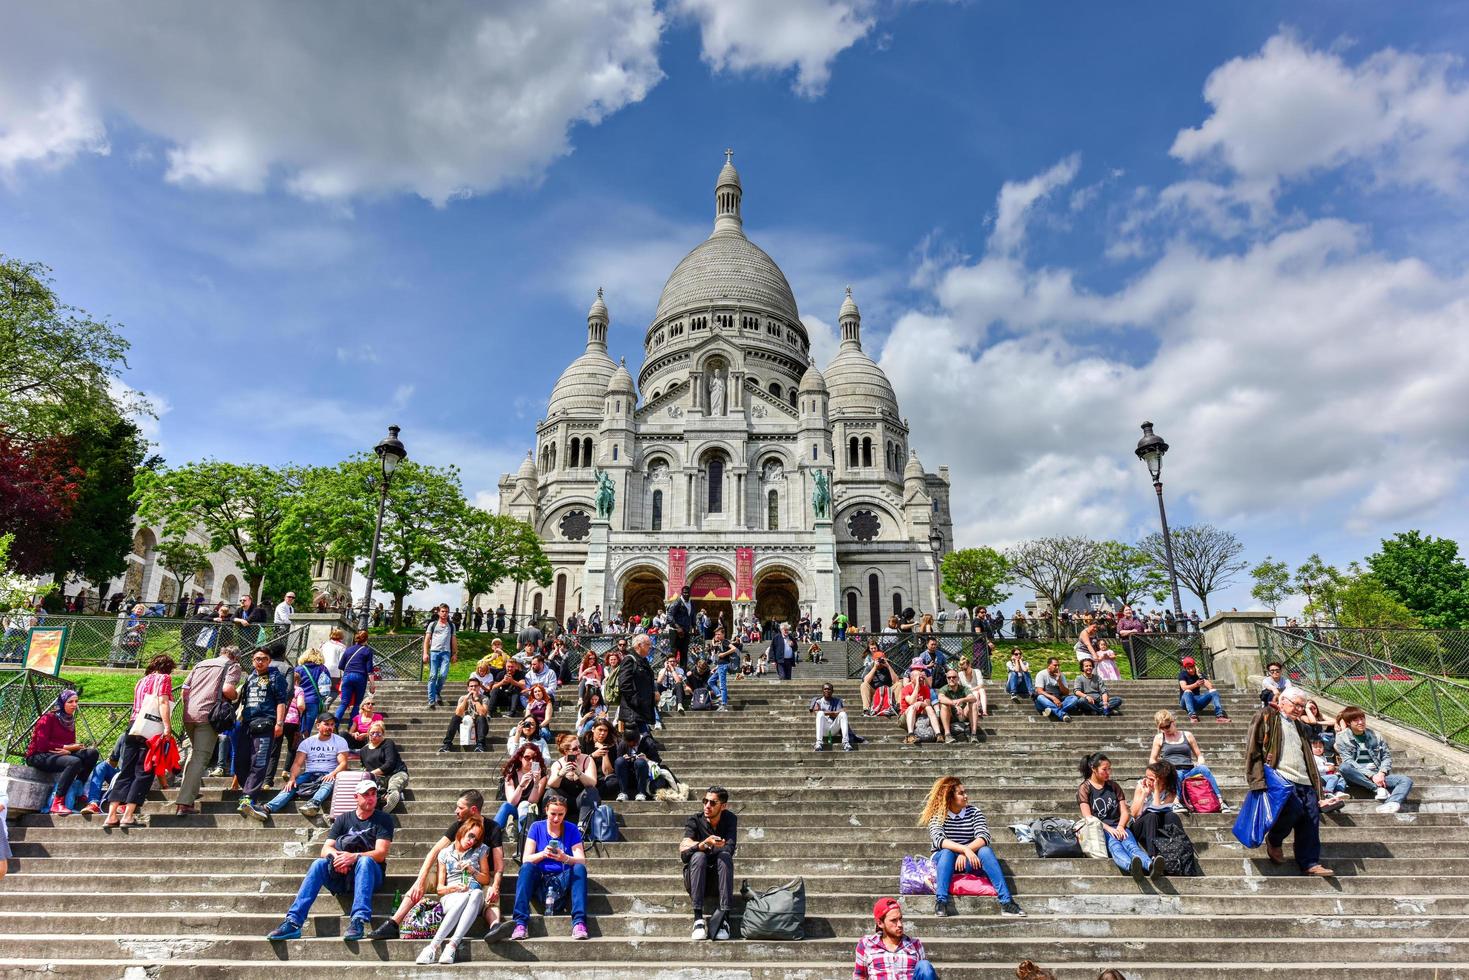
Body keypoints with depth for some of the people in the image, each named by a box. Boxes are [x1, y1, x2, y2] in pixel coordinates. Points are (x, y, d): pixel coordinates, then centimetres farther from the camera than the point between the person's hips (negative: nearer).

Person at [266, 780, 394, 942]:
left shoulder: (383, 820, 2)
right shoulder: (343, 819, 12)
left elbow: (380, 854, -10)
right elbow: (325, 849, 1)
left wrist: (354, 857, -27)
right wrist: (336, 856, -22)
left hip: (368, 874, -3)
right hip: (341, 875, 3)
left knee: (365, 861, -35)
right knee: (319, 864, -25)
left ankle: (359, 921, -48)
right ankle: (293, 922, -33)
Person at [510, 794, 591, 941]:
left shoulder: (571, 829, 1)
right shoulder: (536, 827, 1)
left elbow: (582, 861, -9)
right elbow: (525, 859, -8)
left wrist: (565, 858, -31)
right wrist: (543, 854, -29)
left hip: (563, 879, 0)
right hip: (539, 878, 0)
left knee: (580, 868, -29)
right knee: (526, 867, -29)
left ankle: (579, 922, -39)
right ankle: (521, 923, -38)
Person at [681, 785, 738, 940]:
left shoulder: (730, 819, -5)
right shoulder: (695, 820, -10)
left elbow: (729, 847, -21)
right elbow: (683, 847, -28)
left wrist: (696, 845, -24)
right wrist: (704, 844, -47)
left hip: (718, 876, 1)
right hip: (695, 878, -1)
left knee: (725, 856, -29)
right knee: (698, 855, -30)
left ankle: (724, 918, -33)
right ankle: (698, 919, -34)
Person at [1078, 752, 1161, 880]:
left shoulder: (1114, 786, 21)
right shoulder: (1084, 789, 8)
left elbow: (1125, 812, 13)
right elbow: (1088, 817, -3)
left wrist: (1120, 827, -8)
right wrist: (1108, 828, -18)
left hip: (1117, 827, 4)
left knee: (1131, 844, -32)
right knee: (1115, 846, -38)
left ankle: (1150, 865, -63)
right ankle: (1131, 866, -69)